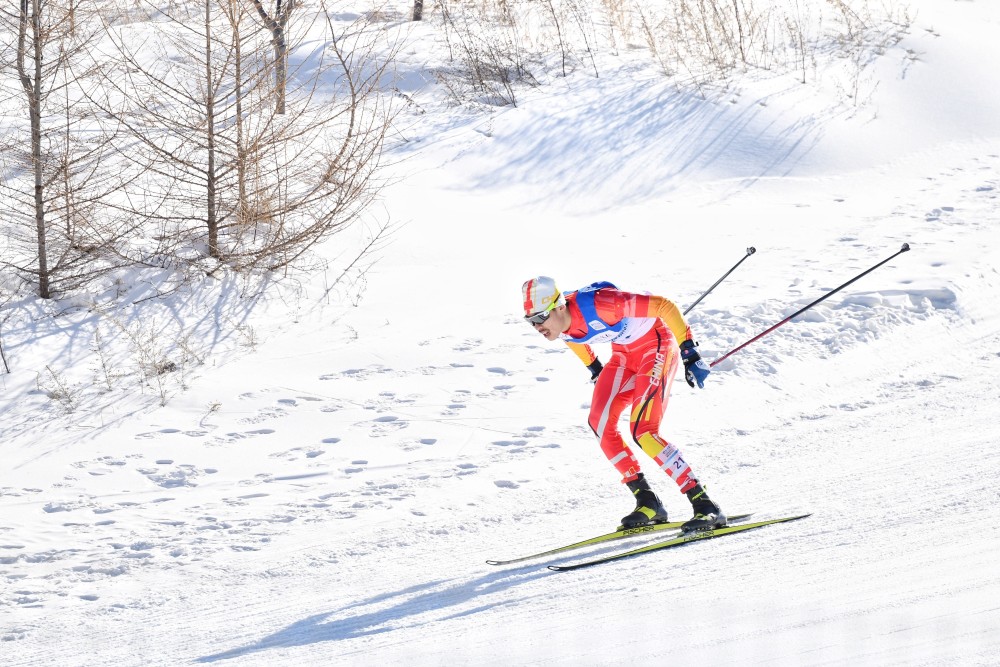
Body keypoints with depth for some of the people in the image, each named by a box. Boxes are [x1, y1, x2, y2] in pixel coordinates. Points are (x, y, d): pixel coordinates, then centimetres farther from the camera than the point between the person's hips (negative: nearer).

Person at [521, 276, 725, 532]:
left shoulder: (597, 305, -35)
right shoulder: (555, 325, -12)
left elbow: (664, 306, -29)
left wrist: (689, 353, -26)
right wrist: (595, 369, 25)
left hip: (657, 345, -8)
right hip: (624, 353, 8)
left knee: (642, 431, -20)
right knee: (600, 421, -8)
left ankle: (705, 506, -17)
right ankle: (648, 503, 1)